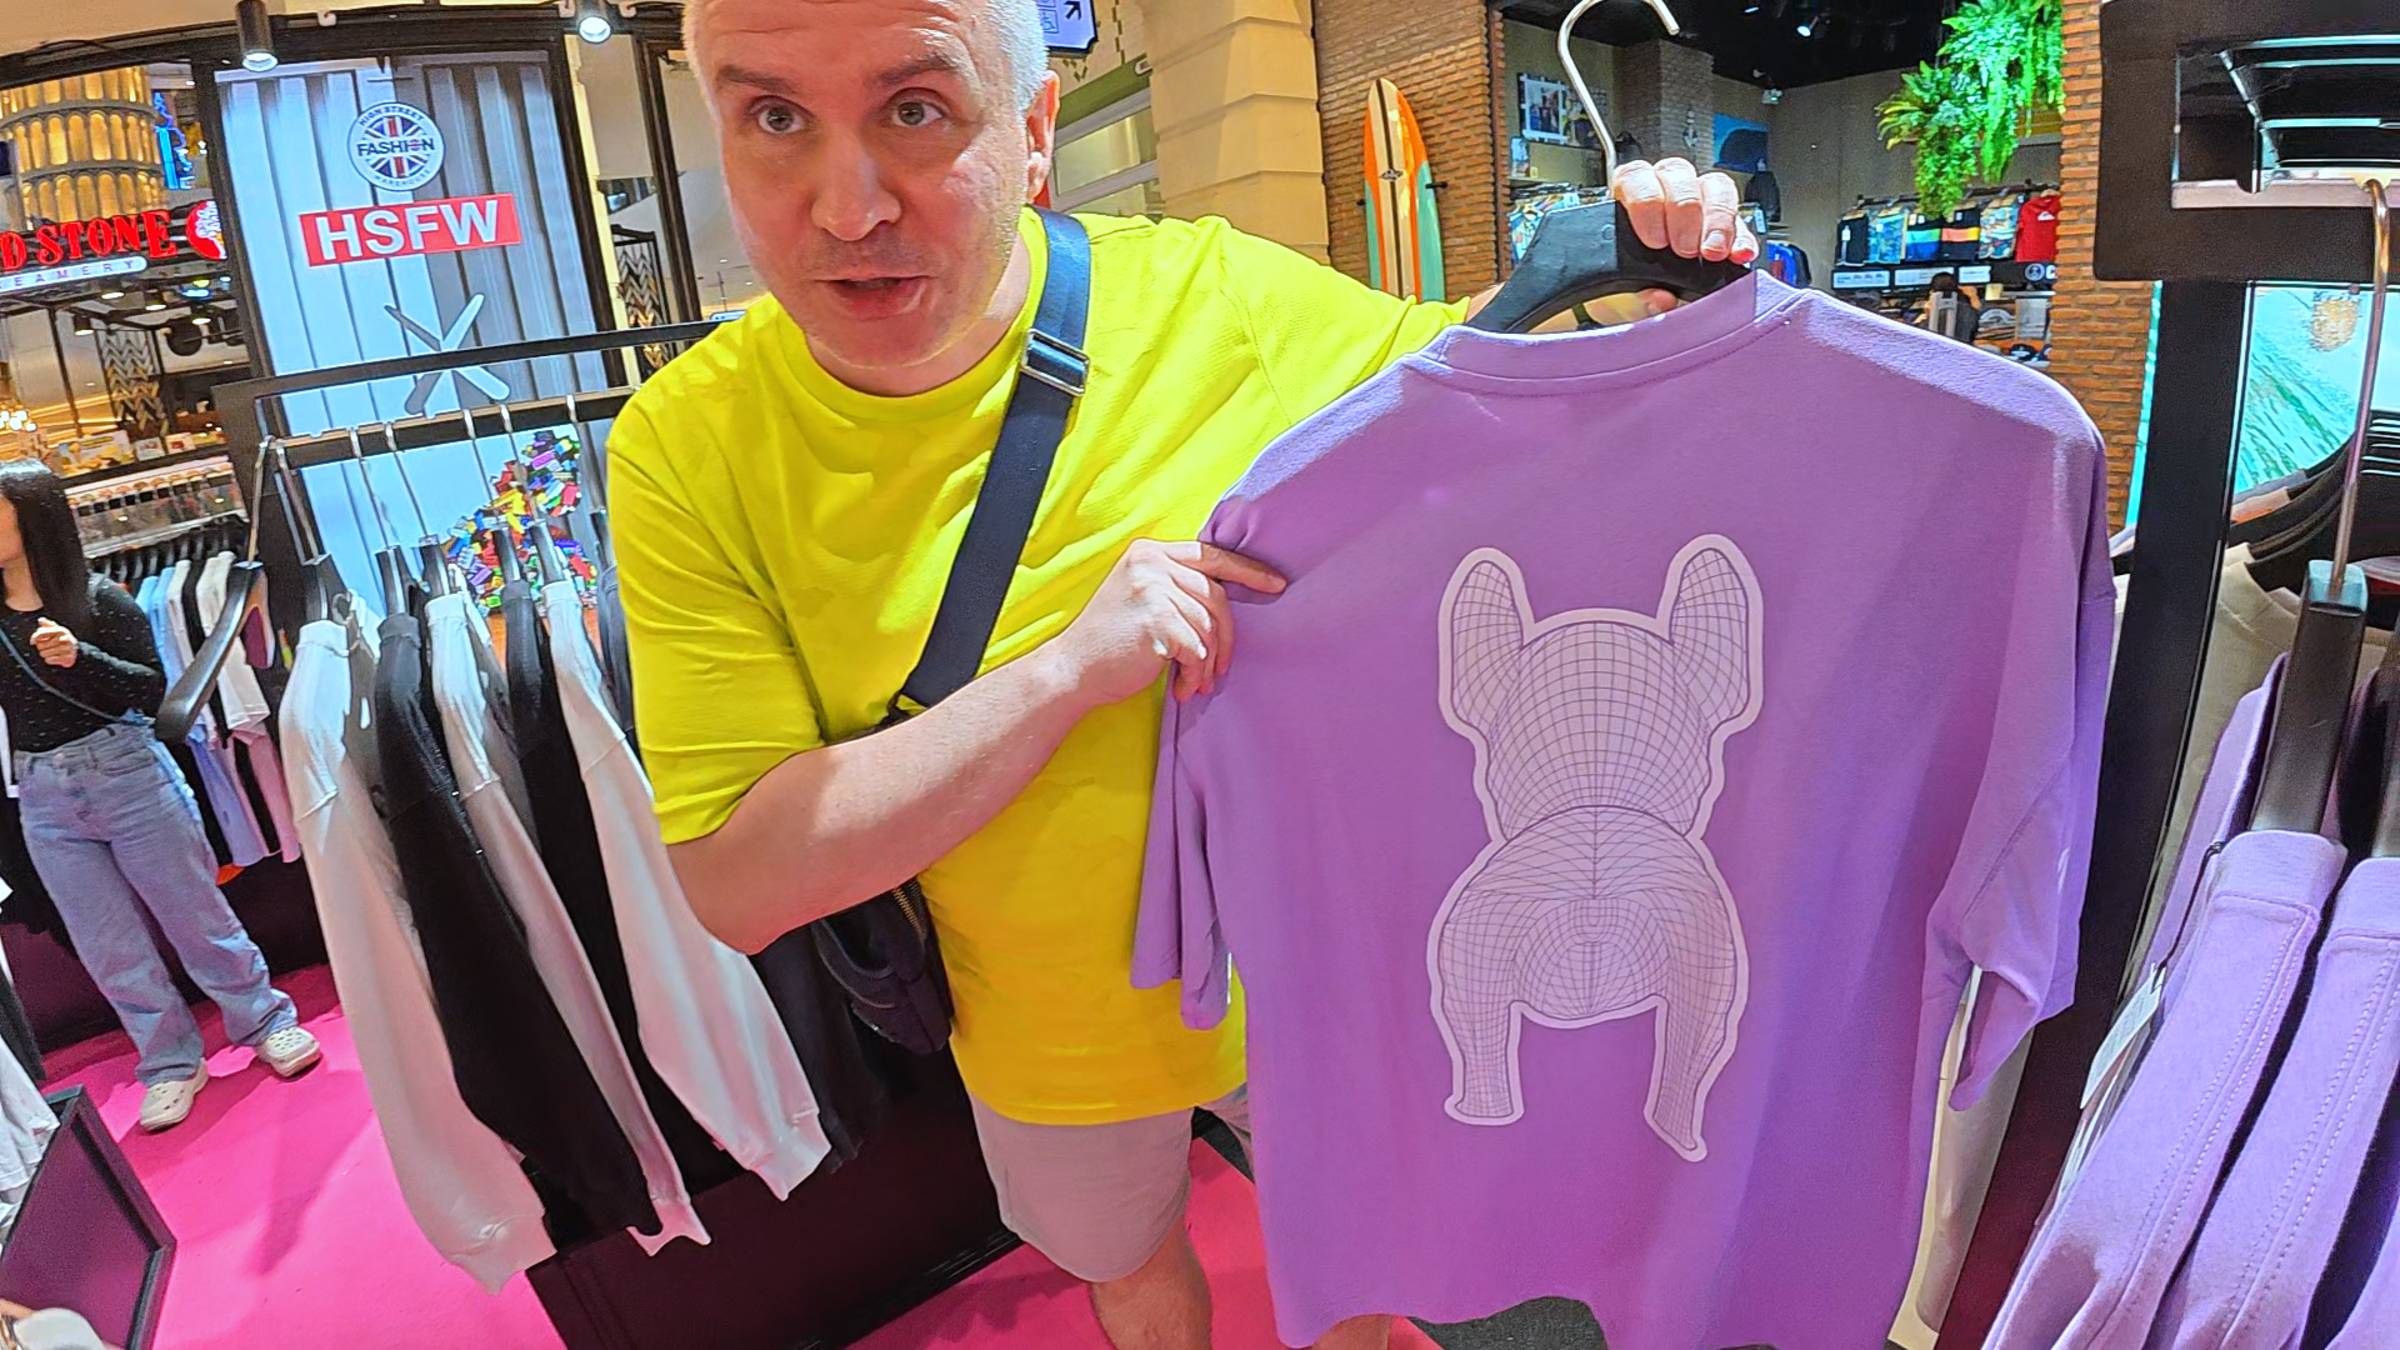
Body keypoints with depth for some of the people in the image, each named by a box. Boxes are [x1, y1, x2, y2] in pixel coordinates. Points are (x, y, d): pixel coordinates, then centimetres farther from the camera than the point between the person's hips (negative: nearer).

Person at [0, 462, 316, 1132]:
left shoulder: (98, 597, -5)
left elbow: (152, 689, -6)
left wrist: (78, 657, -21)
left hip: (126, 773, -4)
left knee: (195, 913, 5)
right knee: (109, 947, 9)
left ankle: (265, 1023, 20)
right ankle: (169, 1064, 22)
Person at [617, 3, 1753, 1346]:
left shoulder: (1215, 293, -19)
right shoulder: (689, 449, -20)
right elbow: (734, 880, -24)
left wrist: (1641, 275, -21)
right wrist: (1068, 668, -33)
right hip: (1052, 1045, 0)